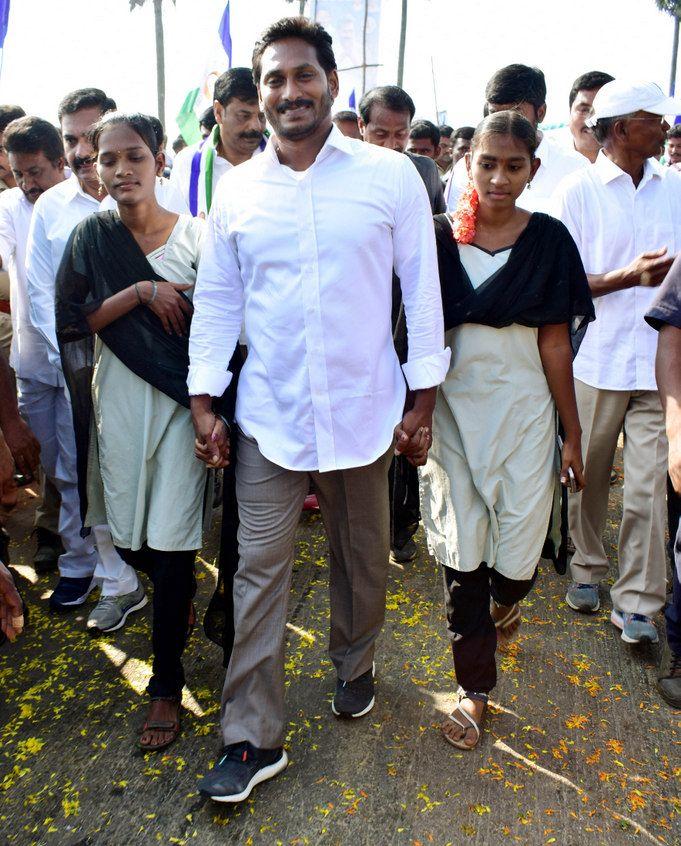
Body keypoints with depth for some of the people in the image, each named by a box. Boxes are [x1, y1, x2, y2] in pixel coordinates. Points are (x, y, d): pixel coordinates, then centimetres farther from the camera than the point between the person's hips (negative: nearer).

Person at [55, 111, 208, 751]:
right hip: (118, 404, 3)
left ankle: (166, 684, 16)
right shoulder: (91, 236, 5)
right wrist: (142, 291, -14)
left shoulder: (194, 235, -1)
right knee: (130, 539, 10)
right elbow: (73, 321, -4)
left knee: (172, 546, -1)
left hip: (180, 400, -2)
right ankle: (176, 598, 46)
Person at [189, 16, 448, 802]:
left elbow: (422, 288, 0)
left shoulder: (390, 176, -2)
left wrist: (422, 399, -2)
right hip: (269, 414, 1)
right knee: (259, 570, 2)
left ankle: (353, 666, 44)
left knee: (361, 557, 16)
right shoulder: (237, 190, 4)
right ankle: (253, 738, 16)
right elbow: (216, 300, 8)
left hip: (362, 408, 0)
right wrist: (203, 398, 2)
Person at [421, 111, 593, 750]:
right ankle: (475, 686, 22)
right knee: (460, 556, 5)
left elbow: (555, 343, 0)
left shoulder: (548, 239, 0)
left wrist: (573, 434, 1)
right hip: (452, 410, 1)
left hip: (523, 411, 0)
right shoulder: (438, 238, 1)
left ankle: (502, 601, 44)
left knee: (517, 553, 5)